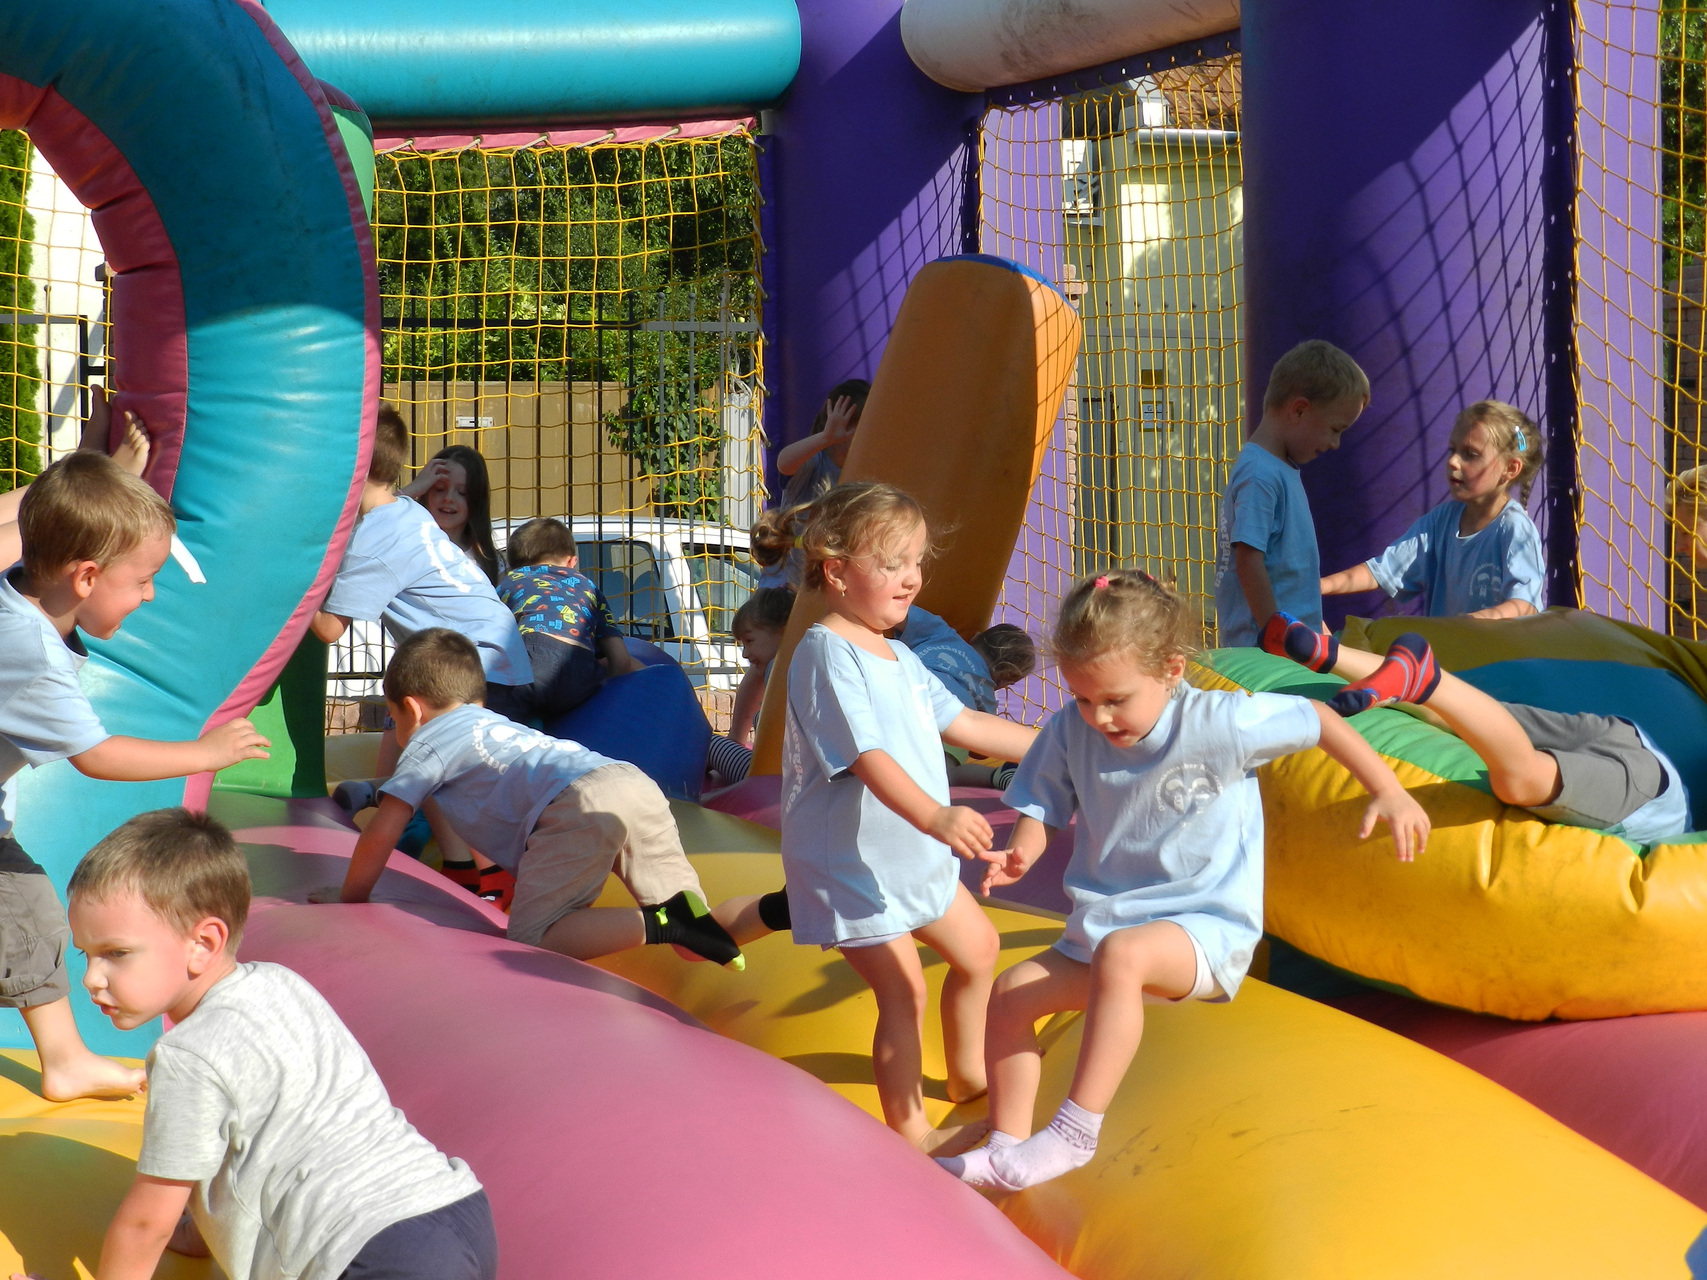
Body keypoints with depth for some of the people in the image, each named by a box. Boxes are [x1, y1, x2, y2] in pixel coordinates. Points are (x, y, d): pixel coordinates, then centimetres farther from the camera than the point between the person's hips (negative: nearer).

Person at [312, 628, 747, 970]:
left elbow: (380, 835, 16)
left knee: (532, 939, -7)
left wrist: (349, 898, 31)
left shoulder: (428, 742, 19)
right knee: (694, 924, 8)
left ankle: (662, 924, -25)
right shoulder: (496, 723, 42)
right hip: (638, 783, 8)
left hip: (580, 804, -8)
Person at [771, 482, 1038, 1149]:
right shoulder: (827, 655, -22)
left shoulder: (898, 658, 10)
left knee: (977, 948, 23)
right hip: (851, 863, -10)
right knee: (903, 992, -10)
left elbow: (962, 723, 19)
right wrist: (935, 817, -47)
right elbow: (867, 756, -34)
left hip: (913, 855, 10)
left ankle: (968, 1075, 43)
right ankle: (907, 1131, 2)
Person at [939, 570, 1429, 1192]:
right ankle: (1006, 1146, 1)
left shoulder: (1217, 724, -15)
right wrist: (1020, 853, -16)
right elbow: (1043, 806, 7)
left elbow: (1318, 720, -4)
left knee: (1121, 953, -36)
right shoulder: (1070, 732, -2)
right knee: (1011, 992, -8)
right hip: (1104, 924, 7)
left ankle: (1076, 1131, -34)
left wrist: (1388, 793, -6)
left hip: (1207, 928, -7)